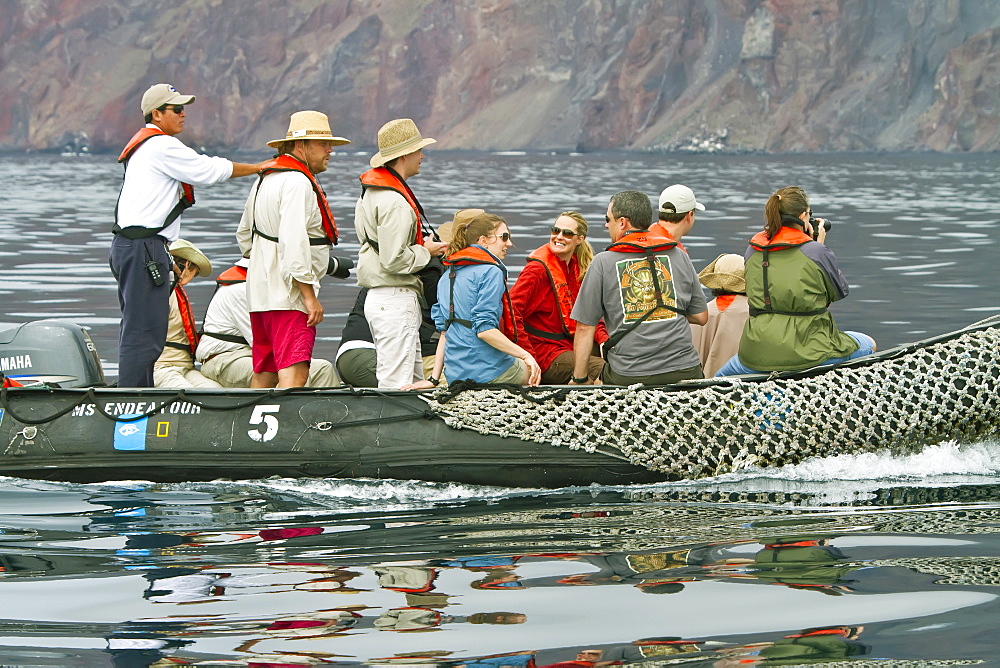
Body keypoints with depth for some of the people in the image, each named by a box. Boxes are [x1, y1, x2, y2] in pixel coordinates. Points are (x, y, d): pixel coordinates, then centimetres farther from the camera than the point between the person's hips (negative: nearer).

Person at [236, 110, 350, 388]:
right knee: (294, 374, -18)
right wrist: (309, 296, -22)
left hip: (259, 292, 10)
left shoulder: (265, 179, 18)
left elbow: (245, 236, 27)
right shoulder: (298, 182, -14)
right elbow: (294, 243, -23)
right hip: (289, 293, -10)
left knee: (263, 374, 13)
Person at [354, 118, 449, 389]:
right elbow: (394, 260, -24)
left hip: (377, 298, 11)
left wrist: (422, 247, 13)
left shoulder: (371, 191, 14)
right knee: (397, 385, -9)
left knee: (415, 380, 15)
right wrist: (426, 252, -8)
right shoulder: (396, 203, -19)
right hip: (396, 302, -11)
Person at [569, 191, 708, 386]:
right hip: (684, 369, 3)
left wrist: (579, 379, 10)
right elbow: (701, 317, 15)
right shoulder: (679, 256, 10)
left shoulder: (603, 263, 2)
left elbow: (585, 327, 2)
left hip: (628, 377, -3)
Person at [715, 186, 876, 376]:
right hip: (808, 353, -4)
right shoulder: (817, 252, -10)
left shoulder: (753, 251, 4)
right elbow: (840, 291, 6)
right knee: (869, 344, 22)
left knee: (722, 376, 32)